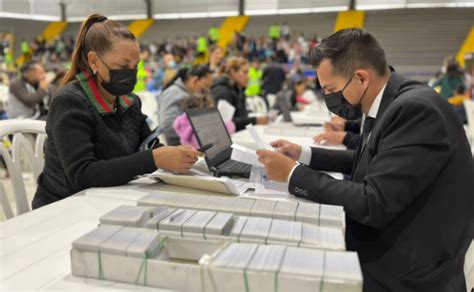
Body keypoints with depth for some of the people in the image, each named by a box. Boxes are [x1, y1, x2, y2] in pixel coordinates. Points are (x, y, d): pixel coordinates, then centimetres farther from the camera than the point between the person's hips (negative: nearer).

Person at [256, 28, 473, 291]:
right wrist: (304, 155, 9)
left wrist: (293, 173, -19)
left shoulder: (415, 110, -25)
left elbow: (374, 205, -27)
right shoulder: (387, 104, 2)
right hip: (380, 250, 8)